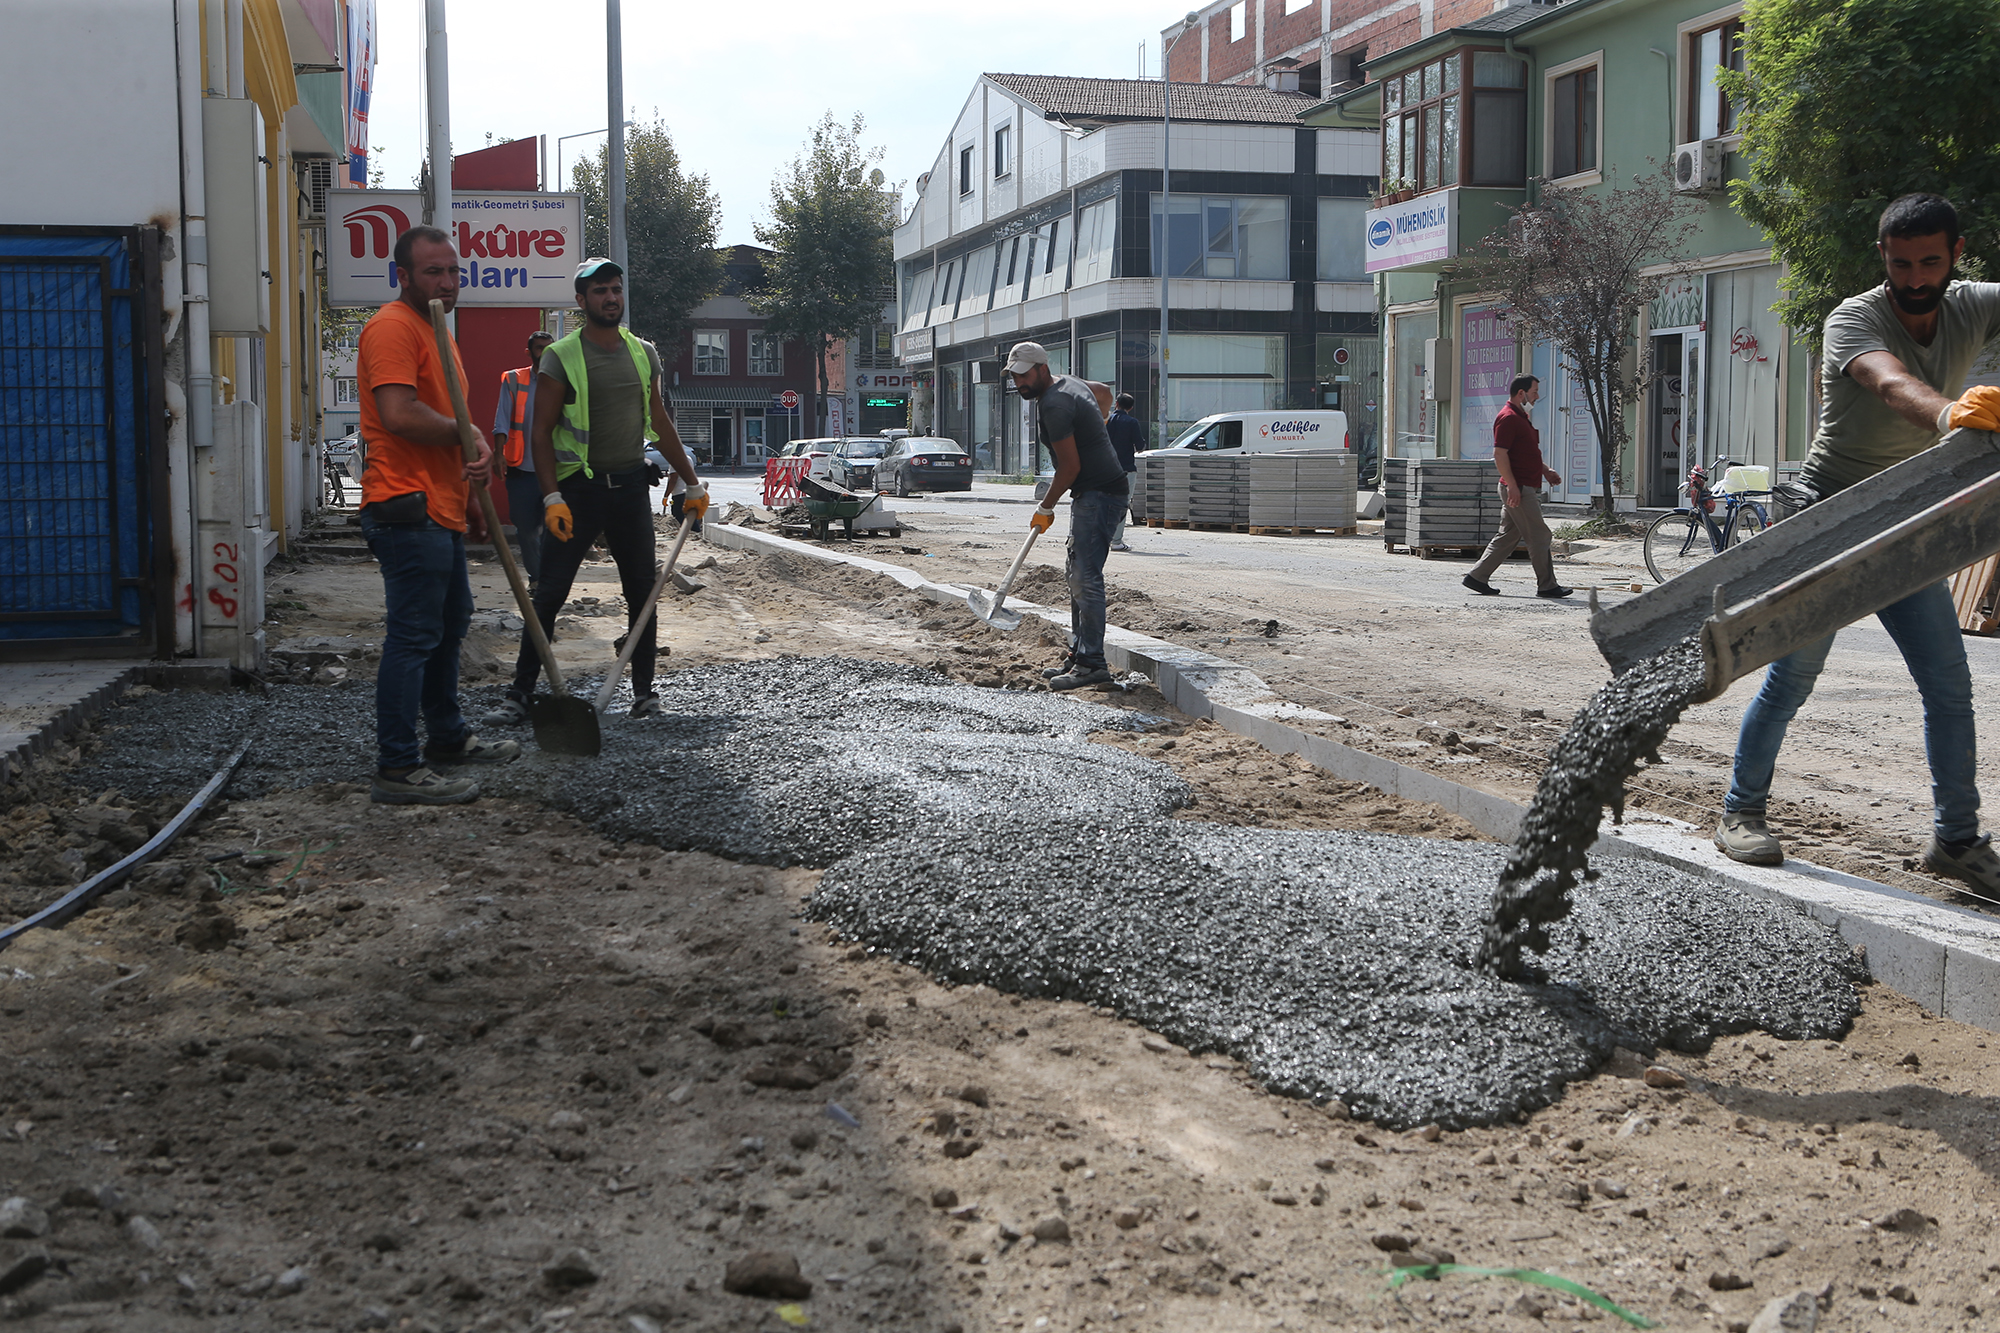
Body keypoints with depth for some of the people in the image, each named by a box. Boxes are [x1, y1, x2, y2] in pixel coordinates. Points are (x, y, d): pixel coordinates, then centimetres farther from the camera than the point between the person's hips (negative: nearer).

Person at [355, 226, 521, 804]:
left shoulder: (434, 330, 21)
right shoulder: (392, 327, -13)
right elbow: (399, 414, -25)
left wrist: (467, 495, 21)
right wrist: (470, 434, -12)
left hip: (439, 511, 11)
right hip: (408, 512, -11)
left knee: (450, 626, 20)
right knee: (413, 637, -9)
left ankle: (448, 737, 35)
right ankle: (397, 768, -5)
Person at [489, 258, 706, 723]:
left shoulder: (643, 353, 10)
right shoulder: (561, 356, -5)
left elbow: (661, 424, 18)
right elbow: (541, 433, -7)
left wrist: (692, 484, 17)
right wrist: (552, 498, -17)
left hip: (631, 487, 4)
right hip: (578, 487, -4)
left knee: (643, 592, 7)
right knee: (549, 594, -4)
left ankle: (644, 690, 18)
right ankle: (520, 692, 2)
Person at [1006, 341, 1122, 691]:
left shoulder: (1053, 405, -18)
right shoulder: (1068, 383, 13)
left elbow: (1071, 466, -18)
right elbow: (1105, 392, 34)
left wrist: (1045, 508, -6)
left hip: (1099, 495, -11)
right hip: (1092, 494, 11)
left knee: (1086, 578, -14)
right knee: (1077, 576, 14)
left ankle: (1092, 663, -15)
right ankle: (1079, 655, 18)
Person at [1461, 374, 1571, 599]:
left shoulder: (1522, 417, 19)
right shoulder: (1508, 418, -14)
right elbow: (1499, 454, -21)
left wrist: (1545, 470, 20)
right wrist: (1512, 486, -24)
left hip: (1527, 488, 10)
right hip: (1518, 489, -10)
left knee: (1508, 536, 11)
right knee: (1539, 536, -5)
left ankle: (1477, 577, 13)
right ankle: (1547, 586, 2)